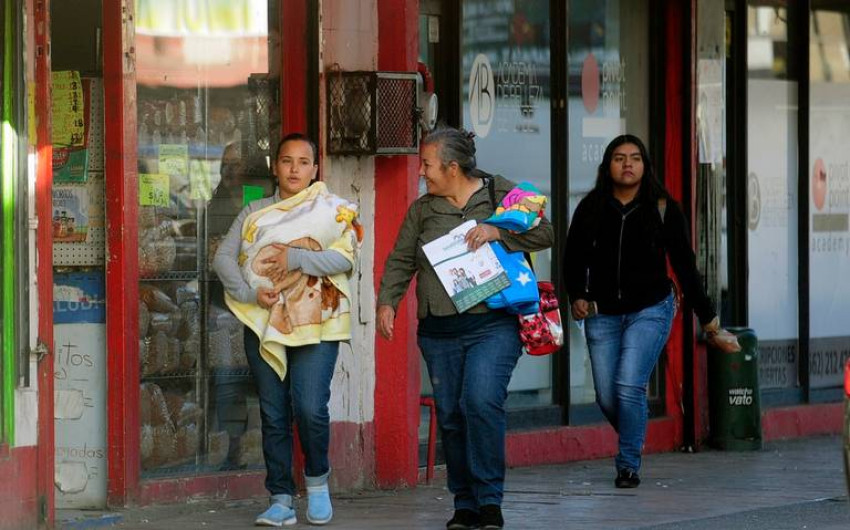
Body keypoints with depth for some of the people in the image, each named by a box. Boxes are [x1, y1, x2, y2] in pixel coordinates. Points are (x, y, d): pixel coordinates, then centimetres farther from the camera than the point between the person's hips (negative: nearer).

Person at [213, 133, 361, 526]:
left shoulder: (332, 210, 7)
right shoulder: (254, 214, 15)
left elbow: (345, 257, -8)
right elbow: (223, 257, 5)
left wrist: (296, 258, -18)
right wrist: (248, 291, -12)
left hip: (315, 324, -3)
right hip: (264, 325, 3)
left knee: (310, 409, -14)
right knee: (274, 416, 3)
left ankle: (317, 481, 10)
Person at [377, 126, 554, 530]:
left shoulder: (501, 195, 3)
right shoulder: (422, 210, 15)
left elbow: (544, 233, -3)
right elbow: (401, 261, 14)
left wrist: (497, 232, -16)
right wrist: (387, 301, -1)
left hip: (493, 326, -4)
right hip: (439, 331, 5)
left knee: (482, 402, -21)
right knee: (450, 416, 3)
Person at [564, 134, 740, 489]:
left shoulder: (662, 208, -1)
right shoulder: (591, 209, 2)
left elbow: (685, 267, 1)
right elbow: (573, 259, 13)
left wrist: (709, 322, 1)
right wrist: (576, 296, -6)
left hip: (650, 310, -3)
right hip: (603, 314, 3)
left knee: (629, 387, -17)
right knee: (607, 397, 3)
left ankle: (629, 464, -4)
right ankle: (633, 442, 32)